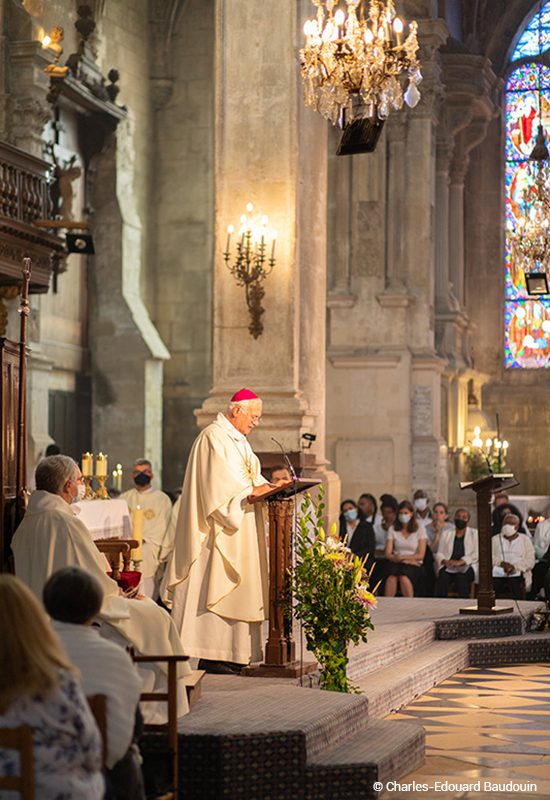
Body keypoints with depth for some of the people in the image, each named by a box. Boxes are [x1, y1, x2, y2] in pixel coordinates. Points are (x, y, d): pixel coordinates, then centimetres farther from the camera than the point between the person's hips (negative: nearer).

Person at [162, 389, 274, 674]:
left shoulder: (238, 440, 20)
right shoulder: (214, 437, -11)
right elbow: (219, 482, -20)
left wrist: (265, 487, 4)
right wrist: (250, 491, -25)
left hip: (240, 529, 10)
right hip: (219, 531, -10)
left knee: (235, 589, 6)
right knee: (216, 586, -11)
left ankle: (227, 653, 7)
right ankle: (209, 655, -11)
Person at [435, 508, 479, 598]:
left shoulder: (474, 534, 15)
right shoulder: (446, 533, 22)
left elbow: (476, 554, 0)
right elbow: (439, 553, 14)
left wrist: (460, 562, -15)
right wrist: (444, 561, -11)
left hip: (466, 566, -2)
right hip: (448, 567, 2)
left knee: (461, 577, -37)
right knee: (443, 577, -33)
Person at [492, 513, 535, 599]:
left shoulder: (525, 539, 18)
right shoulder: (495, 539, 21)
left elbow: (530, 560, 5)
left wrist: (514, 566, -13)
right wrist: (501, 563, -15)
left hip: (517, 575, -1)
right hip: (497, 575, 1)